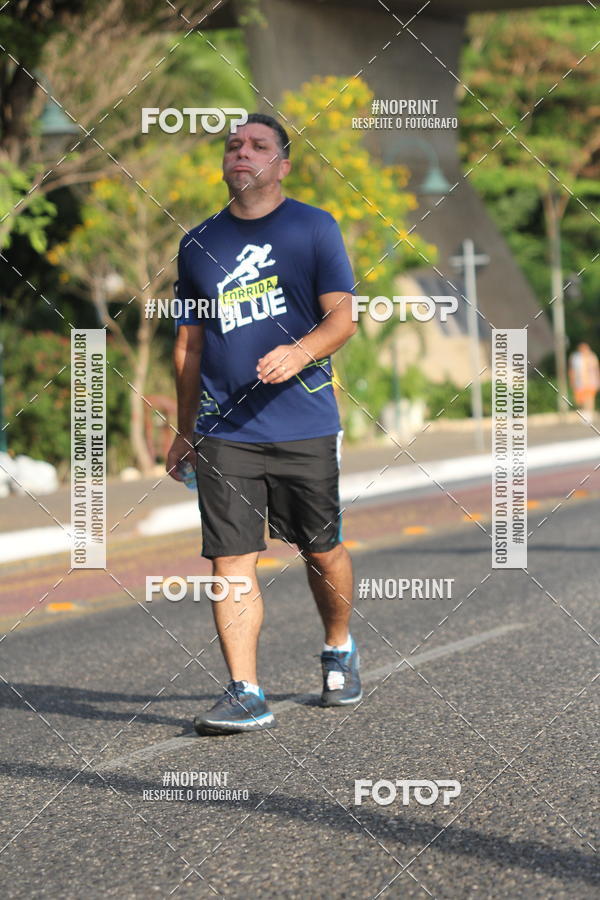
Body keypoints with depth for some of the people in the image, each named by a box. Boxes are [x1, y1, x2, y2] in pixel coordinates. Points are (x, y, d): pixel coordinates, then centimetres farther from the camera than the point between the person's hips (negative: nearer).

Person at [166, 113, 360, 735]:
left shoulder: (313, 228, 3)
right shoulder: (198, 244, 12)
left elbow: (341, 317, -2)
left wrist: (300, 353, -23)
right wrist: (184, 431, 18)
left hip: (305, 425, -2)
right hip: (223, 430, 2)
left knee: (322, 550, 8)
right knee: (230, 560, -7)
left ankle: (339, 653, 34)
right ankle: (245, 694, -7)